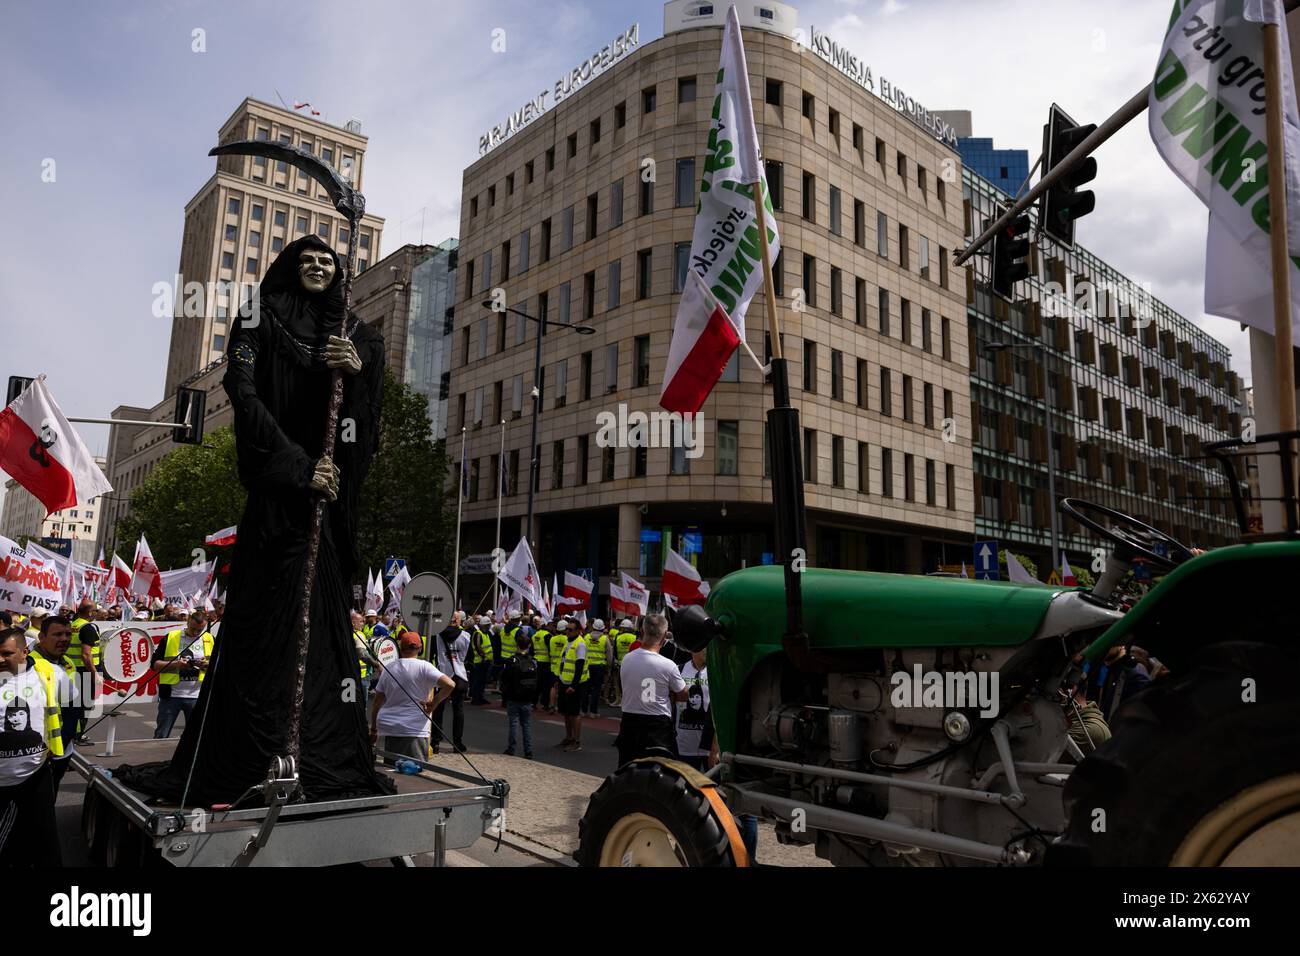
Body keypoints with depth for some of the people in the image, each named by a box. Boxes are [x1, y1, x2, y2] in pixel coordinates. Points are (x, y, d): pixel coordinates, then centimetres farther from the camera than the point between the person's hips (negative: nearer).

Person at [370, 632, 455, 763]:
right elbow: (450, 685, -18)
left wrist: (373, 729, 20)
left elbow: (376, 701, 11)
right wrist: (434, 703, -4)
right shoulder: (424, 667, -6)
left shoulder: (388, 668, 7)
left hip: (389, 728, 5)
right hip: (415, 730, -5)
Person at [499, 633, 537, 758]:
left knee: (513, 723, 6)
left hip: (513, 698, -3)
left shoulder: (512, 662, -13)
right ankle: (528, 752, 8)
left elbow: (504, 681, -6)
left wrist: (504, 696, 7)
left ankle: (511, 749, 11)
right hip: (528, 700, 3)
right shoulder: (534, 663, 0)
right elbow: (538, 682, 7)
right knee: (527, 724, 8)